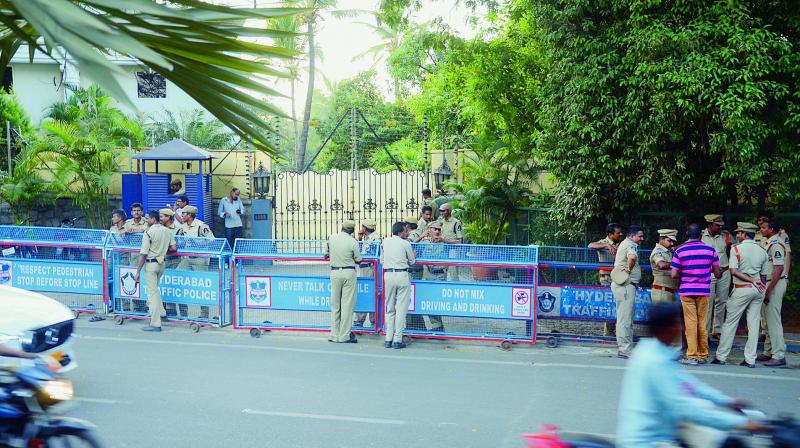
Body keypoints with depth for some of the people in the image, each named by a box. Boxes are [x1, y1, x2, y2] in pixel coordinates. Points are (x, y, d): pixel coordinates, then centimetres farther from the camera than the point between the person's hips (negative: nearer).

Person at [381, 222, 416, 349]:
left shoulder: (385, 242, 8)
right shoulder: (405, 244, -3)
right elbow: (412, 262, 8)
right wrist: (414, 255, 30)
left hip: (388, 275, 4)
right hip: (402, 275, -4)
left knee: (389, 309, 11)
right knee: (401, 309, 0)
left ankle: (388, 339, 10)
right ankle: (397, 340, -2)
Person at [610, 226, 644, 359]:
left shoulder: (624, 244, 20)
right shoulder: (631, 245, -12)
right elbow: (632, 257, -36)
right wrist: (629, 269, -19)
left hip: (622, 285, 11)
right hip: (626, 285, -11)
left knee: (627, 318, 15)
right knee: (625, 318, -9)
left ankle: (624, 348, 19)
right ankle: (624, 349, -9)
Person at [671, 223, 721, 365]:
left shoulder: (679, 251, -4)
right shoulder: (710, 250, -1)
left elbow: (674, 275, -5)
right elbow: (717, 273, 4)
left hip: (686, 291, -2)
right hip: (704, 290, 2)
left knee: (691, 323, 0)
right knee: (702, 323, 10)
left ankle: (692, 356, -1)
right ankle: (703, 355, 16)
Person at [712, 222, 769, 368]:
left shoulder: (737, 249, -6)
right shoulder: (762, 251, 9)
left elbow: (734, 271, -16)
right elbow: (764, 276, 10)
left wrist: (751, 280, -13)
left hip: (742, 289, -5)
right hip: (758, 290, 5)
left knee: (730, 323, 2)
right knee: (753, 323, 7)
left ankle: (721, 357, 5)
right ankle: (750, 359, 6)